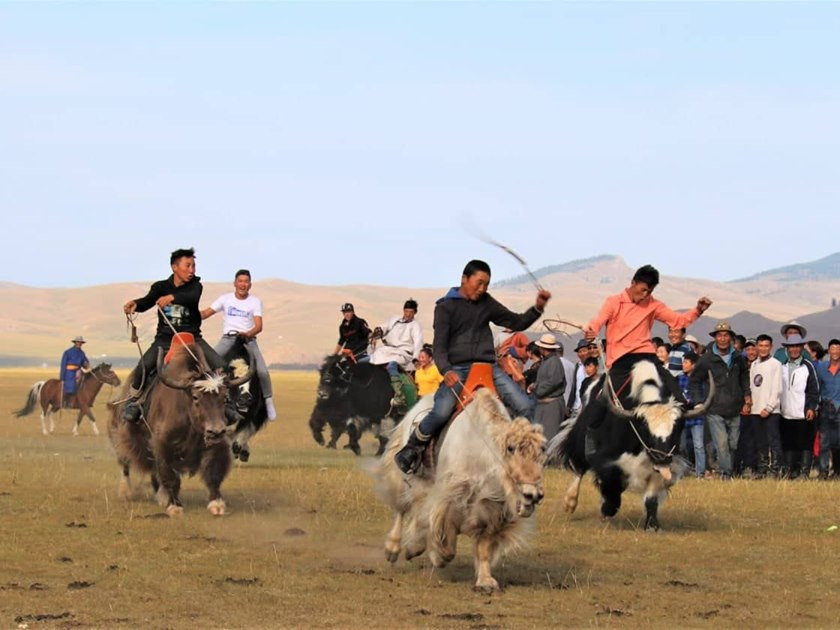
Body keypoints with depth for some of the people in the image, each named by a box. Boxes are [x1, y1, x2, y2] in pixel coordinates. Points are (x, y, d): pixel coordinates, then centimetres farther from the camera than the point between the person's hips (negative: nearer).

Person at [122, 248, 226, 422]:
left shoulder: (195, 285, 0)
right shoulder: (161, 287, 2)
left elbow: (193, 297, -24)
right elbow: (147, 301, -15)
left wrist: (172, 297, -42)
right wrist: (135, 304, -39)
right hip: (165, 337, -1)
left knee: (219, 366, -16)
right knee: (144, 365, -25)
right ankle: (132, 400, -5)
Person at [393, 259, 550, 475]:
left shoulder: (486, 303, 15)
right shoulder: (446, 307, 2)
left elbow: (517, 323, 20)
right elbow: (439, 346, -6)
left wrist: (537, 308, 1)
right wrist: (446, 371, -25)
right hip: (457, 370, -4)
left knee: (525, 407, -13)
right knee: (441, 412, -28)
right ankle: (411, 450, -5)